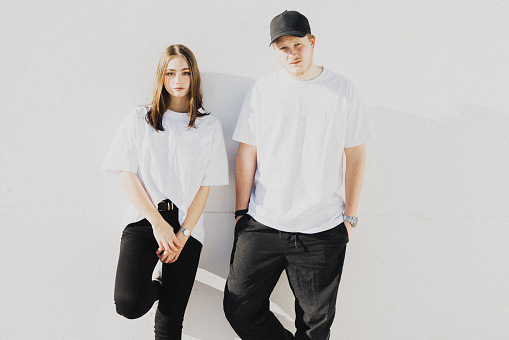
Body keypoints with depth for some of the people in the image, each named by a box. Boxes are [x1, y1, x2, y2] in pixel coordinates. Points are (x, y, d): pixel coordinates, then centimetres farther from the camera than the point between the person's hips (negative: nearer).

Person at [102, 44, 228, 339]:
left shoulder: (210, 126, 8)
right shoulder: (140, 119, 7)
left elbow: (205, 187, 4)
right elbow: (127, 174, 1)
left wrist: (182, 235, -7)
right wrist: (158, 224, -8)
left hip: (187, 225, 1)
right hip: (144, 219, 0)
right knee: (129, 304, -20)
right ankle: (155, 287, 12)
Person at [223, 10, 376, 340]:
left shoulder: (343, 90, 1)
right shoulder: (261, 91, 3)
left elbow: (356, 157, 4)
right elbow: (247, 154, 6)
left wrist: (350, 217, 3)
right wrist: (241, 211, 5)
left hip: (323, 231, -1)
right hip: (261, 225, 1)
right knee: (240, 310, 3)